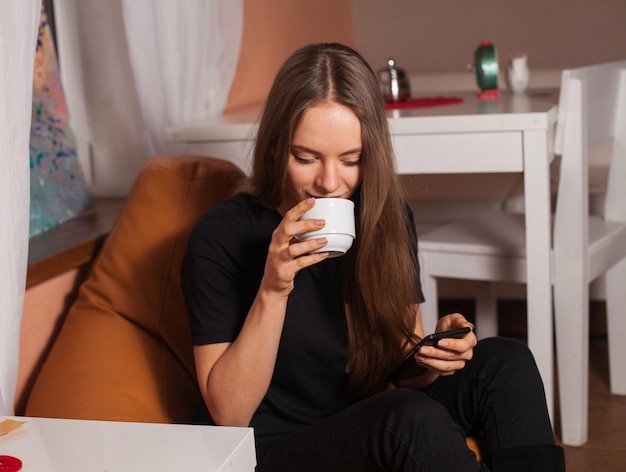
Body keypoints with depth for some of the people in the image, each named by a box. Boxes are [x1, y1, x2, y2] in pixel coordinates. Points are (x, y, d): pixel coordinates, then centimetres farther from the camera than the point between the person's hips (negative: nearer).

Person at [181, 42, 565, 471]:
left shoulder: (389, 219, 0)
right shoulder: (221, 238, -14)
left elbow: (401, 377, 7)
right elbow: (229, 413, -13)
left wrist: (432, 358, -17)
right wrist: (272, 291, -26)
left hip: (381, 437, 5)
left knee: (505, 362, -18)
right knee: (414, 418, -33)